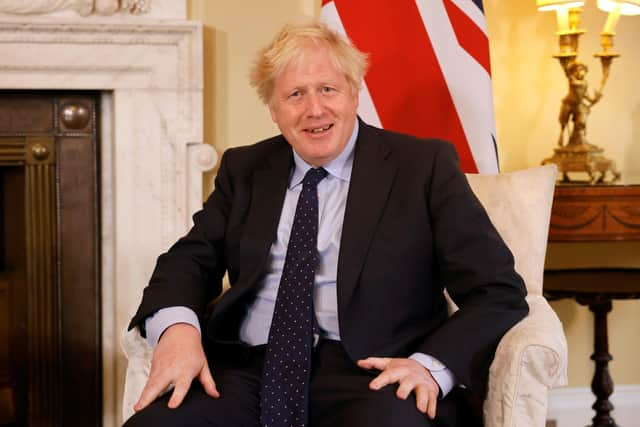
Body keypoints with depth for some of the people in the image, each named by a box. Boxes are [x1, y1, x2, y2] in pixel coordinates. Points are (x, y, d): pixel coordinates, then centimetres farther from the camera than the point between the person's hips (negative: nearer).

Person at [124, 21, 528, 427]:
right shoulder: (244, 169, 16)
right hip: (246, 370, 3)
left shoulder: (424, 165, 3)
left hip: (367, 376, -3)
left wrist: (433, 366, -19)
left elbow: (500, 290, -1)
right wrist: (177, 326, -12)